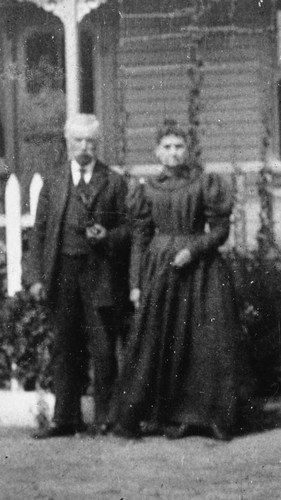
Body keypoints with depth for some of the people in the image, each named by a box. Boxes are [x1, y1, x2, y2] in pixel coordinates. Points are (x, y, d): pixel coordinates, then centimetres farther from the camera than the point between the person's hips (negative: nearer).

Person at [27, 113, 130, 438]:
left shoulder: (114, 182, 6)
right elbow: (39, 232, 8)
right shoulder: (53, 184, 11)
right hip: (62, 273, 2)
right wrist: (36, 276, 0)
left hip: (101, 273, -2)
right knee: (65, 348, 7)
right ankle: (66, 419, 12)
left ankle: (105, 417, 7)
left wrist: (107, 236, -15)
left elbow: (127, 228, 6)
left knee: (103, 348, -2)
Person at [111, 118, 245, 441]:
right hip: (159, 271, 1)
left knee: (205, 345, -2)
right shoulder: (148, 190, 6)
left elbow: (220, 230, -1)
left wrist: (192, 250, -16)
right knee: (155, 343, -1)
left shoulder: (205, 184, 0)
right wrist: (136, 284, 2)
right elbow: (140, 240, 8)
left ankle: (204, 416, 6)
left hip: (200, 269, -1)